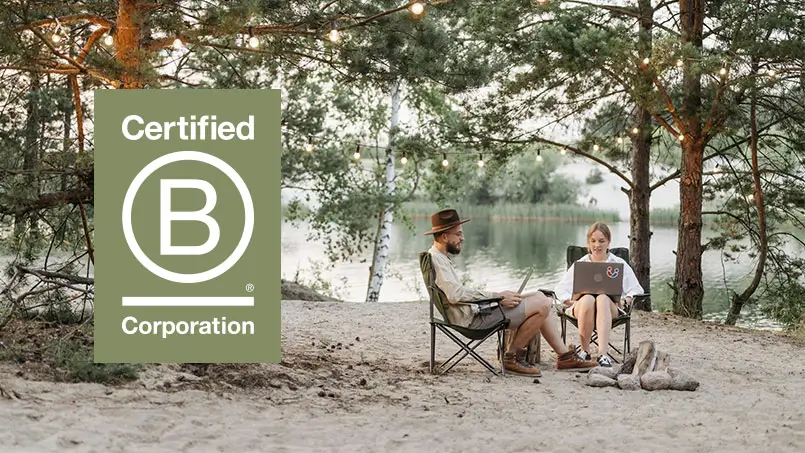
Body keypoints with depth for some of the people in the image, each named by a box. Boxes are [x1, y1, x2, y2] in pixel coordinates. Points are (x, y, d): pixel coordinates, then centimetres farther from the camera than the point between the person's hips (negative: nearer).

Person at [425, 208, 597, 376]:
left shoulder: (441, 257, 18)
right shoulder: (436, 259, -16)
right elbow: (456, 294, -27)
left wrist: (499, 295, 8)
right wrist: (497, 296, -20)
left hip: (477, 308, 11)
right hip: (473, 318, -11)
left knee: (540, 298, 11)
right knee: (542, 305, -12)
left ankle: (564, 355, 14)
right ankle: (512, 357, -1)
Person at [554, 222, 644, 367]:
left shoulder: (619, 264, 20)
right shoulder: (579, 264, 22)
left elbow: (635, 289, 12)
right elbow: (560, 290, 14)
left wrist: (625, 301, -9)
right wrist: (570, 300, -7)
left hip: (610, 307, -1)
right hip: (581, 306, 1)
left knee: (602, 298, -40)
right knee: (588, 299, -39)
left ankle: (603, 354, -51)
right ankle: (585, 351, -24)